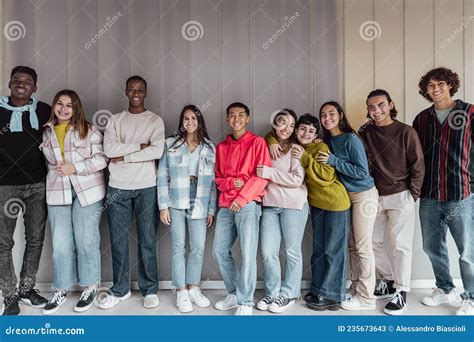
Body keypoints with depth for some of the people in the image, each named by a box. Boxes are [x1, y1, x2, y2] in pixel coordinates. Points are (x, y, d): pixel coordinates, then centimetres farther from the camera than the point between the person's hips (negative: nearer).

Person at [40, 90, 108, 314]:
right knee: (60, 244, 6)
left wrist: (75, 167, -15)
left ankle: (90, 287, 19)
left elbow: (101, 159, -6)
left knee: (86, 241, 3)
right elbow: (45, 161, 19)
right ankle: (61, 289, 22)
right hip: (57, 193, 3)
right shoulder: (46, 132, 11)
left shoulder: (88, 130, -2)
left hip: (87, 192, -3)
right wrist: (56, 171, 1)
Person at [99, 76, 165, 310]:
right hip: (117, 187, 2)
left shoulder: (155, 121, 5)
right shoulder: (115, 120, 11)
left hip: (146, 187, -2)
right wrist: (139, 145, -9)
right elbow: (109, 149, -5)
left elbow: (157, 151, -12)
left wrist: (124, 156, -8)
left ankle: (150, 289, 18)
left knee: (147, 240, 4)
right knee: (118, 240, 8)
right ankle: (120, 289, 23)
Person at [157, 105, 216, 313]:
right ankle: (181, 292, 14)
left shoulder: (209, 148, 8)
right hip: (176, 203, -1)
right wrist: (163, 206, -6)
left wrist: (211, 209, 2)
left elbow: (212, 181, 6)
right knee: (179, 247, 3)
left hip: (199, 205, 1)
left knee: (198, 247, 3)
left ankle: (193, 288, 21)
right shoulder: (171, 144, 4)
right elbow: (162, 176, 1)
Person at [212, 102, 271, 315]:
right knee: (220, 251, 6)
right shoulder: (221, 146, 18)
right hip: (225, 206, 6)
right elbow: (218, 177, 17)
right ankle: (234, 294, 23)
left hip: (248, 205, -5)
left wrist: (242, 198, -13)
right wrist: (230, 183, -5)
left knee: (248, 254, -7)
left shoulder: (257, 142, 3)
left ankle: (245, 302, 5)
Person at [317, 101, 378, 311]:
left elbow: (362, 172, -19)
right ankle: (356, 288, 21)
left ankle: (366, 298, 7)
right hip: (346, 195, 7)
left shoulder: (351, 139, -16)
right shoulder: (328, 141, 6)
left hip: (363, 195, -7)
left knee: (363, 246, -3)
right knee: (351, 244, 10)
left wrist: (333, 161, -22)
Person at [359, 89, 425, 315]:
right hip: (375, 196, 4)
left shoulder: (405, 131, -6)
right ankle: (388, 281, 30)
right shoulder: (365, 133, 4)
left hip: (400, 197, -4)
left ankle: (401, 292, 13)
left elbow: (418, 165, -4)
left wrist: (412, 194, -7)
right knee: (373, 241, 10)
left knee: (399, 244, 0)